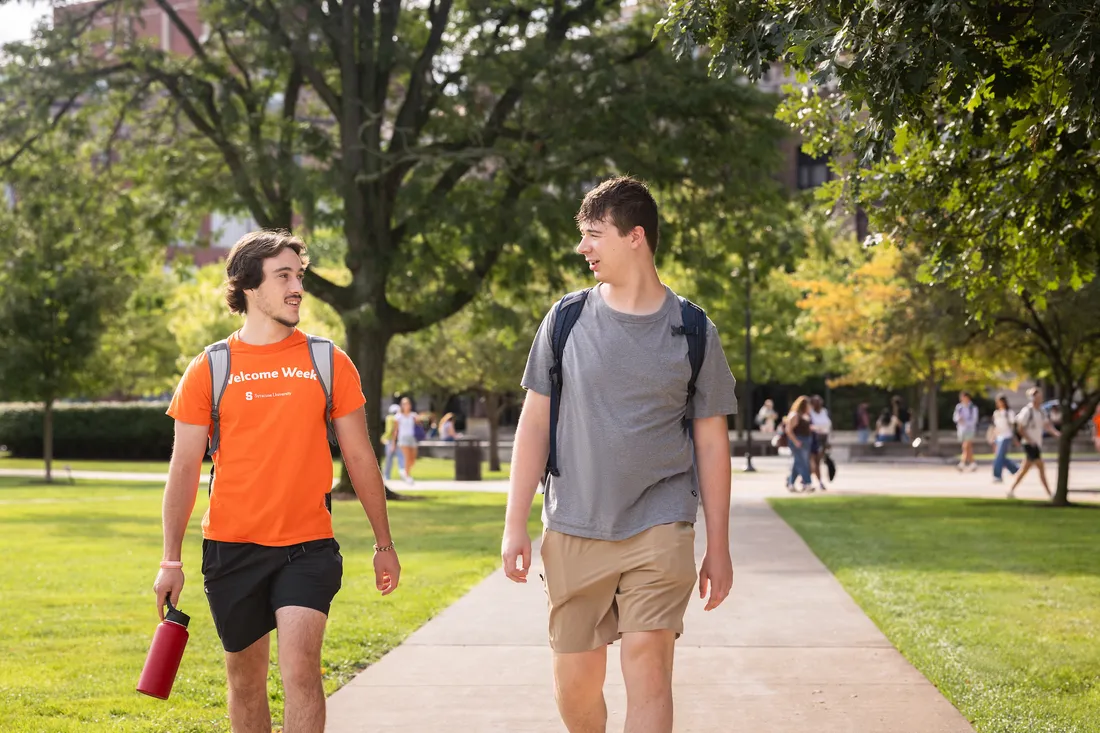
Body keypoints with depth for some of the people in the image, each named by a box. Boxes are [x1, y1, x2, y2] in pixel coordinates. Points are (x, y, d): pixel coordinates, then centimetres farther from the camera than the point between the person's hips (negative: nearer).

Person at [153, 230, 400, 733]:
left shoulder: (329, 363, 3)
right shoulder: (209, 370, 1)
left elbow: (360, 458, 9)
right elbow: (184, 469, 3)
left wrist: (384, 544, 11)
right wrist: (170, 560, -1)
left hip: (307, 546, -1)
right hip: (231, 547, 1)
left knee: (300, 665, -16)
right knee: (245, 677, 11)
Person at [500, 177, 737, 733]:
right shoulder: (567, 320, 4)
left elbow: (711, 442, 6)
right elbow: (534, 423, 6)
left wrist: (719, 546, 5)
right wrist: (515, 525, 0)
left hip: (659, 528, -2)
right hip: (573, 531, 2)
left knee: (647, 666, -12)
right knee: (574, 683, 6)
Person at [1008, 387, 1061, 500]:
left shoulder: (1040, 411, 11)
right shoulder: (1027, 411, -14)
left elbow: (1047, 424, 10)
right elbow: (1020, 428, -14)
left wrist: (1056, 432, -8)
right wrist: (1030, 440, -16)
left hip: (1037, 444, 9)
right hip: (1030, 444, -9)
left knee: (1025, 469, 11)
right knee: (1041, 468, -9)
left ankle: (1012, 490, 17)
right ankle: (1050, 494, -7)